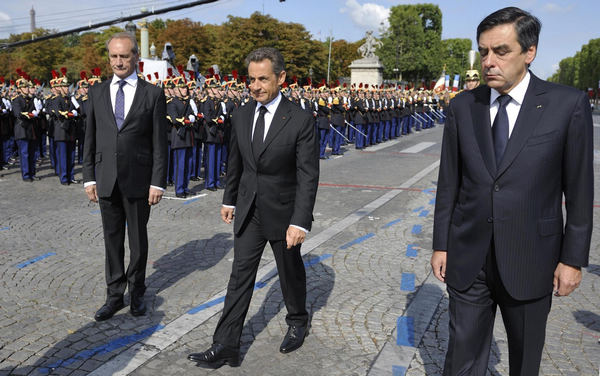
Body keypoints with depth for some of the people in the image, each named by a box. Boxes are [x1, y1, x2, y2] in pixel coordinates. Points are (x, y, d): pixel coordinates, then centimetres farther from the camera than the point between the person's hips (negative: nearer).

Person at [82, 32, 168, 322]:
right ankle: (115, 295, 23)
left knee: (138, 239, 11)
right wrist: (89, 177, 3)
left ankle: (136, 292, 27)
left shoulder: (153, 94, -2)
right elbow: (89, 138, 8)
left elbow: (159, 142, -4)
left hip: (138, 180, -2)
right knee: (112, 240, 11)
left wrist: (157, 182, -9)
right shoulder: (96, 93, 7)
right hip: (106, 180, 3)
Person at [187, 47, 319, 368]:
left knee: (291, 271, 16)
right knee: (240, 277, 5)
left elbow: (308, 176, -17)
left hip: (283, 213, -3)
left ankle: (297, 322, 42)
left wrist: (300, 222, -23)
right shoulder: (241, 116, 0)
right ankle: (225, 347, 12)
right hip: (248, 212, 4)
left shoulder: (300, 121, -16)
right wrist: (229, 200, 17)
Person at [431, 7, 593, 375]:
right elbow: (449, 182, 3)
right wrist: (441, 245, 4)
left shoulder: (568, 104, -7)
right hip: (467, 257, 2)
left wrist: (573, 259, -3)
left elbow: (580, 189, -4)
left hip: (529, 259, -1)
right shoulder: (462, 106, 0)